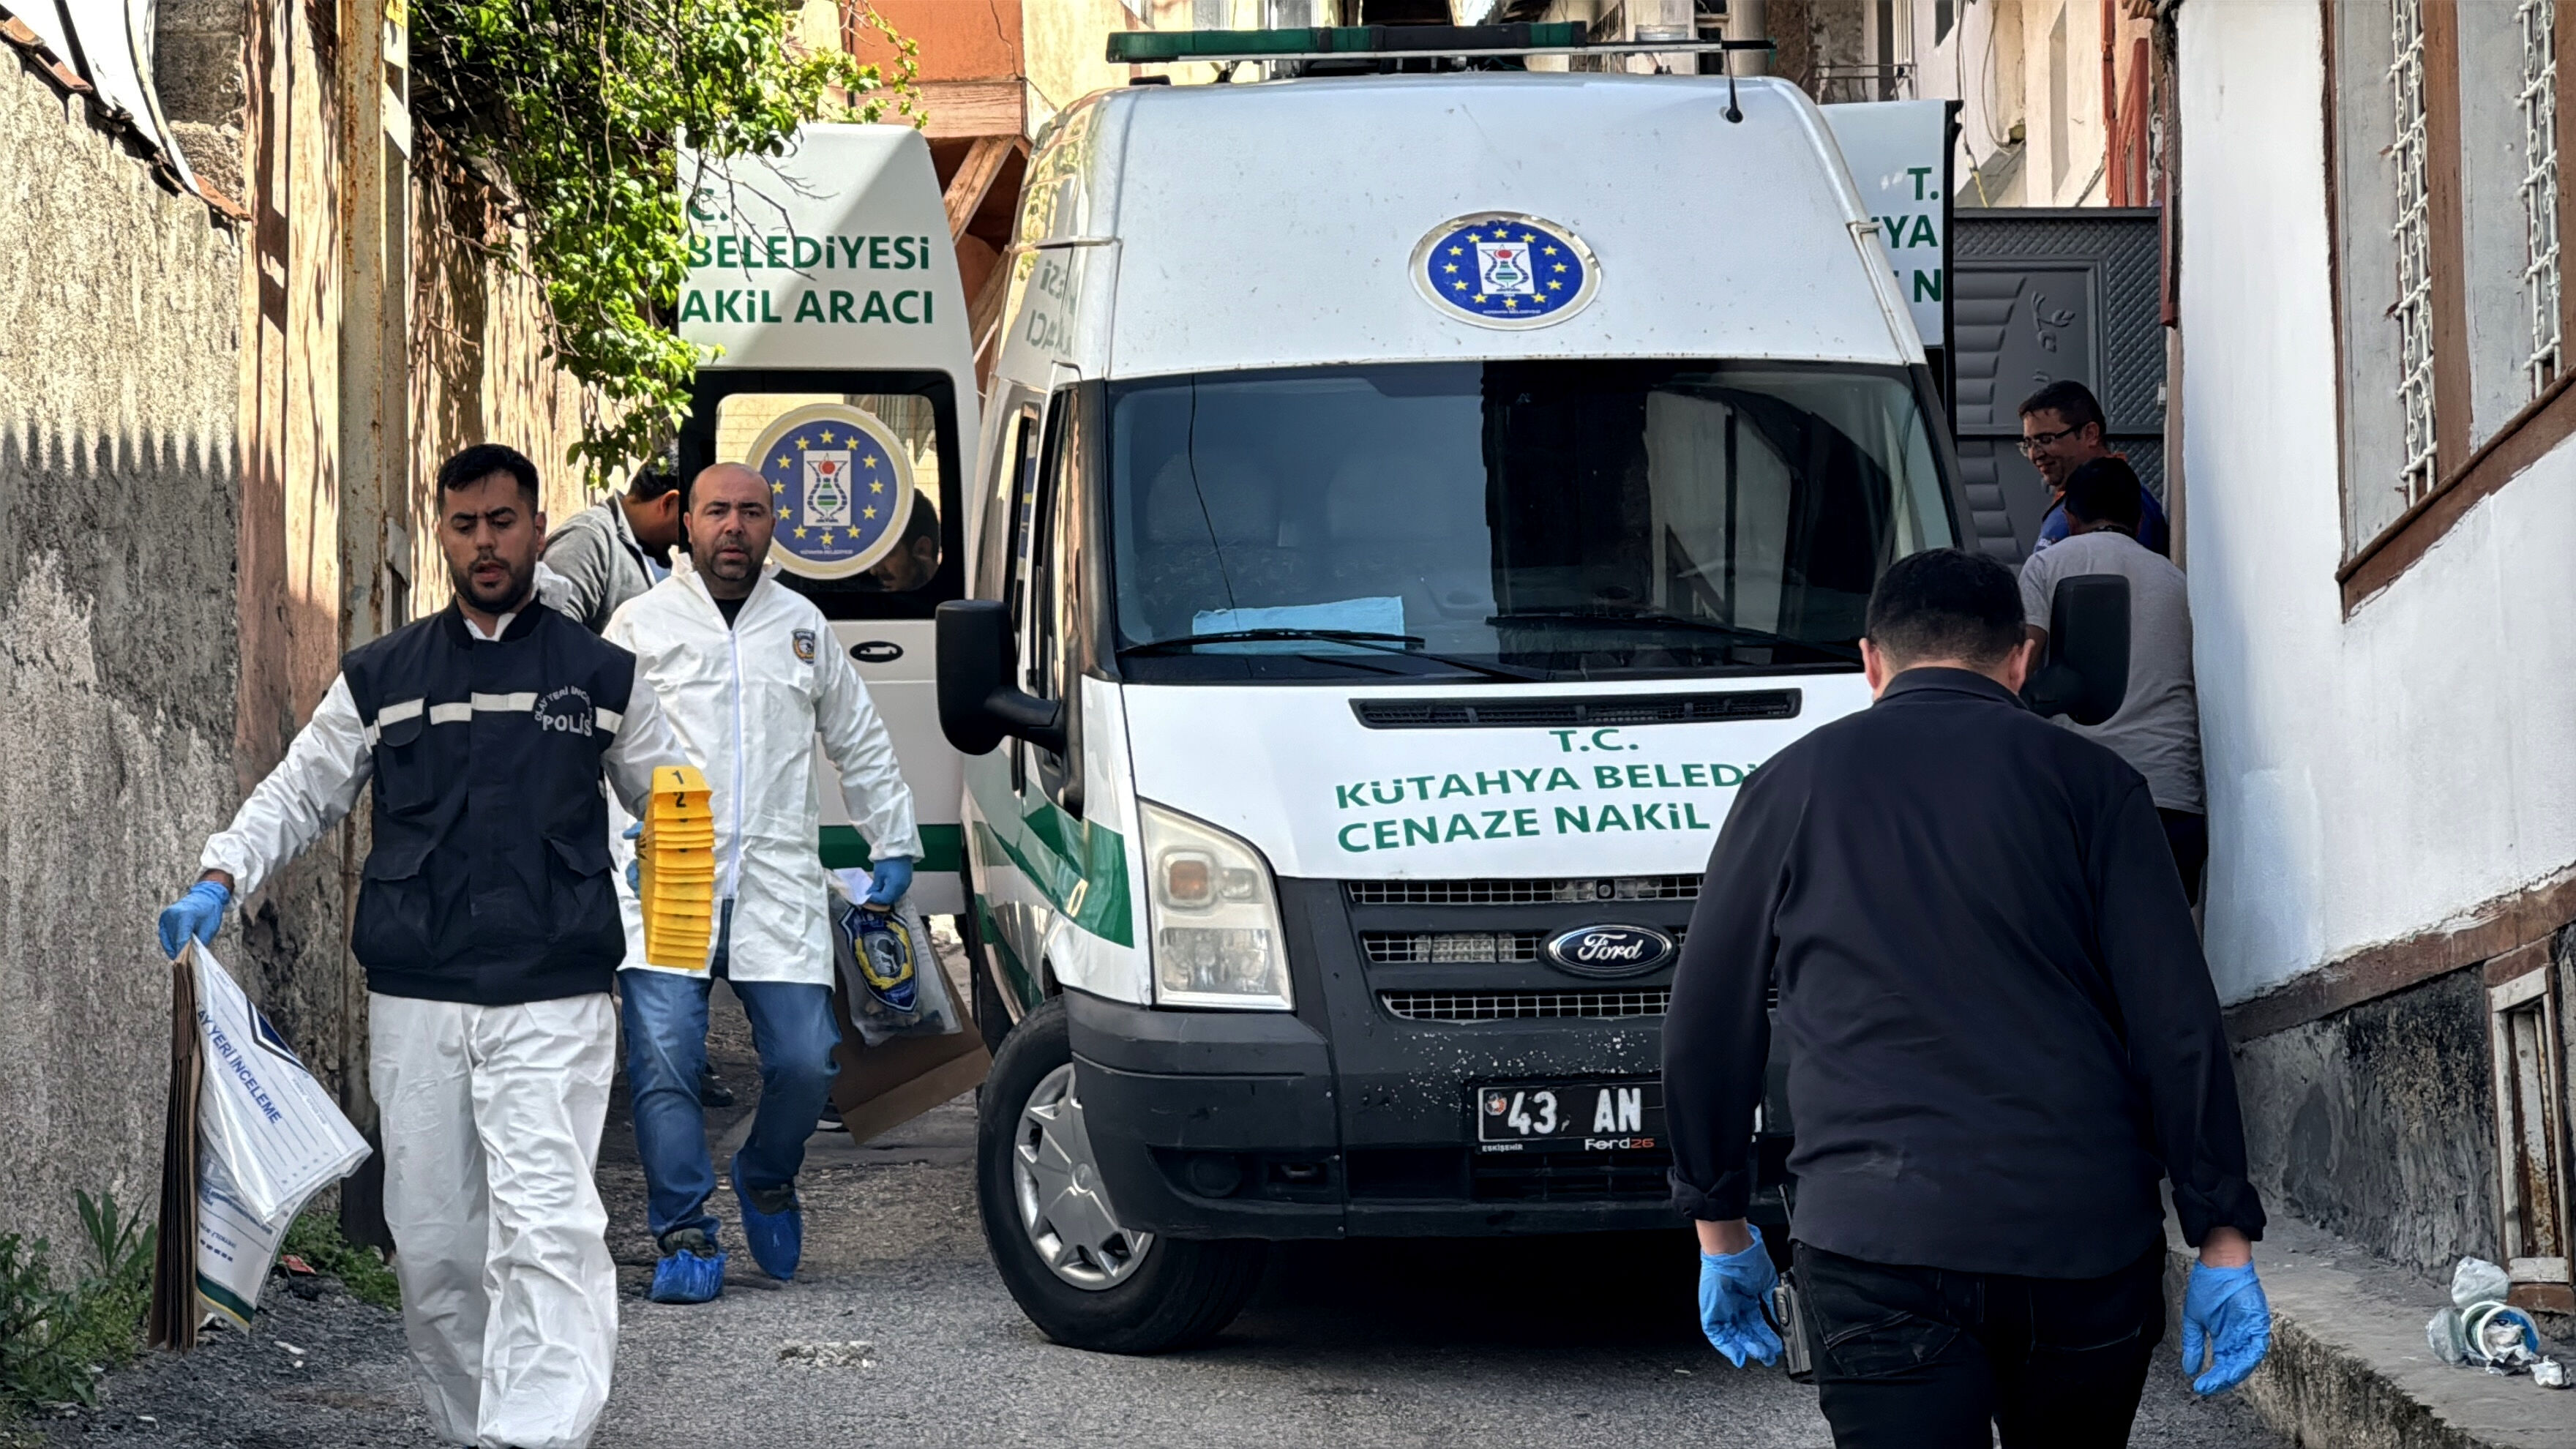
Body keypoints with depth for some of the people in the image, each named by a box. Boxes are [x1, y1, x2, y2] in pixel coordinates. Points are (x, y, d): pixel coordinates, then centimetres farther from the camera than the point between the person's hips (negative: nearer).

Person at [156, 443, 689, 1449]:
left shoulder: (600, 676, 9)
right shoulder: (381, 679, 12)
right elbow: (300, 794, 14)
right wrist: (219, 882, -2)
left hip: (552, 1000, -3)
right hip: (416, 1003, 3)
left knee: (546, 1230, -16)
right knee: (431, 1242, 6)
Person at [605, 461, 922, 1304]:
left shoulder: (801, 625, 16)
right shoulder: (641, 624, 8)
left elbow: (860, 744, 25)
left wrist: (894, 845, 22)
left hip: (777, 889, 2)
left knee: (806, 1061, -5)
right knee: (663, 1060, -11)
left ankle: (766, 1179, 24)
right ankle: (685, 1235, -2)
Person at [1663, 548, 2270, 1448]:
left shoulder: (1792, 786, 11)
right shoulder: (2087, 782, 8)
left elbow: (1706, 1027, 16)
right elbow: (2178, 1024, 3)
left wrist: (1720, 1227, 25)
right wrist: (2224, 1237, 5)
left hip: (1876, 1248, -1)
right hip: (2085, 1238, 1)